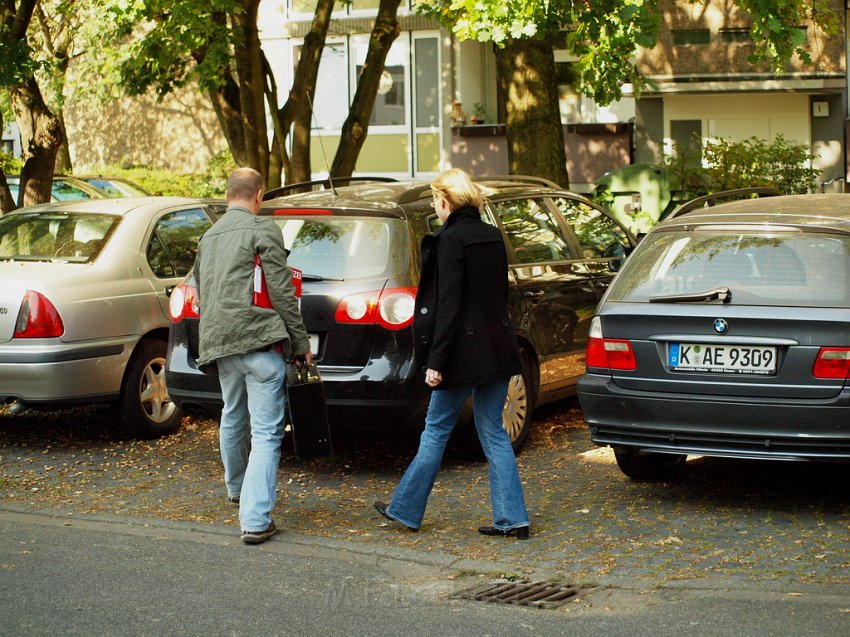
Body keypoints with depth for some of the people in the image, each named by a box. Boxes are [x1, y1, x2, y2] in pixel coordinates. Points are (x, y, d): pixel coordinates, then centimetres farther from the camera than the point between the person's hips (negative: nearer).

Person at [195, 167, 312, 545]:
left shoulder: (209, 237, 17)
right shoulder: (262, 230, -6)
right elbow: (281, 291, -9)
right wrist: (301, 343, -2)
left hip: (219, 342, 7)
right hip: (258, 341, -7)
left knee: (233, 418, 26)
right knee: (266, 430, -7)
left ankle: (237, 489, 47)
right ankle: (255, 520, -15)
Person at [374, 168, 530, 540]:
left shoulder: (450, 241, -14)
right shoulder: (492, 237, 9)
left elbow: (448, 305, -18)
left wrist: (436, 361, -16)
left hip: (464, 352, -7)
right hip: (497, 350, 7)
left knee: (436, 430, 5)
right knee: (493, 433, 10)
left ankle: (406, 510, 17)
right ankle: (512, 519, 6)